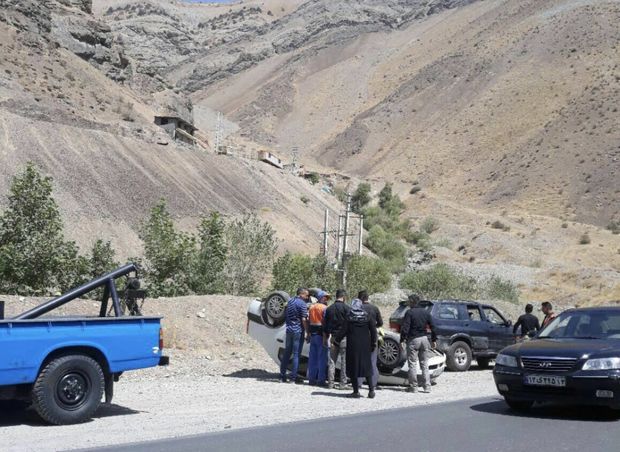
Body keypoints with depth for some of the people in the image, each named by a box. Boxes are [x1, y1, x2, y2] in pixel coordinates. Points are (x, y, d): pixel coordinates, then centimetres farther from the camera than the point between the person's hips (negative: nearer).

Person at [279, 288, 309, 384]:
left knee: (286, 353, 11)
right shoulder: (302, 304, -11)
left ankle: (282, 376, 13)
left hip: (289, 330, 7)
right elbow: (304, 320, -14)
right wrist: (308, 332, -10)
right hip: (298, 331, -7)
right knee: (296, 354, -3)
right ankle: (293, 376, -3)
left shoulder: (290, 301, 13)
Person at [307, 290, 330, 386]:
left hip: (312, 334, 7)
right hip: (321, 334, -7)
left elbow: (308, 321, 13)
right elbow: (326, 322, -14)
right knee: (322, 357, -2)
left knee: (312, 357, 11)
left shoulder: (311, 307, 12)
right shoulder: (324, 308, -10)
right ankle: (321, 379, -1)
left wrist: (309, 334, 17)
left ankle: (312, 378, 14)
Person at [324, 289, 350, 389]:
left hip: (333, 337, 5)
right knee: (344, 361, 0)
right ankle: (343, 383, -1)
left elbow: (325, 325, 13)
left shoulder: (329, 309, 10)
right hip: (344, 337, -5)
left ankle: (330, 383, 9)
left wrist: (325, 339, 20)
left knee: (332, 360, 8)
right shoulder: (346, 308, -7)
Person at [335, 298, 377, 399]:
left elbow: (343, 331, -8)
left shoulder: (349, 318, -6)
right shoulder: (367, 317, 2)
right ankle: (371, 389, 8)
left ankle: (356, 391, 4)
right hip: (365, 346, 3)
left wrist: (337, 340, 6)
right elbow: (373, 330, 0)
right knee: (366, 366, 13)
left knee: (353, 367, 5)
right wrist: (373, 343, 8)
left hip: (353, 346, -3)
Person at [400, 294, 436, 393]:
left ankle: (413, 387, 2)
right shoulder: (426, 312, 8)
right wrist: (434, 340, 14)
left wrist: (402, 340, -11)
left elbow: (405, 328, -15)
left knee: (412, 364, 1)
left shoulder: (409, 313, -8)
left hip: (413, 340, -5)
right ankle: (427, 386, 8)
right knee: (425, 364, 10)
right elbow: (432, 327, 9)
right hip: (424, 339, 5)